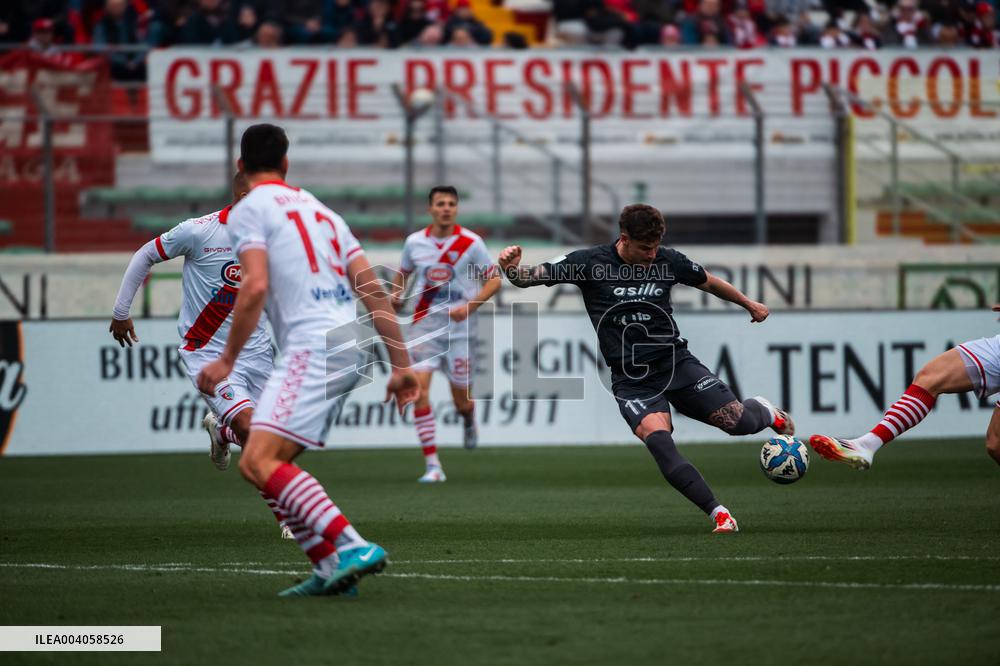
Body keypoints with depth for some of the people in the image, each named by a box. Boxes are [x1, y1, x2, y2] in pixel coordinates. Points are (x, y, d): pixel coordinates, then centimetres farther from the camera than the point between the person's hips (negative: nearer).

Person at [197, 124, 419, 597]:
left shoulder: (249, 210, 2)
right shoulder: (319, 210, 24)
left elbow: (255, 287, -12)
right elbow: (373, 289, 18)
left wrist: (227, 360, -5)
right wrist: (400, 365, 19)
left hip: (313, 346, -8)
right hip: (351, 349, 8)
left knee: (258, 463, -17)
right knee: (272, 466, 15)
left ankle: (351, 548, -30)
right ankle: (330, 569, 8)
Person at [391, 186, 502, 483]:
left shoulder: (470, 243, -5)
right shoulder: (414, 242, 3)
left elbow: (494, 280, -2)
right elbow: (404, 271, 22)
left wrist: (469, 306, -16)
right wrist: (396, 294, 2)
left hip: (459, 327, -1)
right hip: (424, 324, 1)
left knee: (461, 401, 4)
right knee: (419, 385, -17)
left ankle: (469, 421, 46)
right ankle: (432, 466, -14)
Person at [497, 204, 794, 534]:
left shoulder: (668, 261, -2)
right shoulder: (589, 263, -9)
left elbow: (710, 283, 17)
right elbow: (530, 277, -12)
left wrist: (750, 304, 30)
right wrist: (512, 267, -35)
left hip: (675, 361, 2)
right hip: (631, 379, -2)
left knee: (737, 421, -9)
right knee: (657, 438, -28)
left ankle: (764, 412, 31)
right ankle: (718, 514, -22)